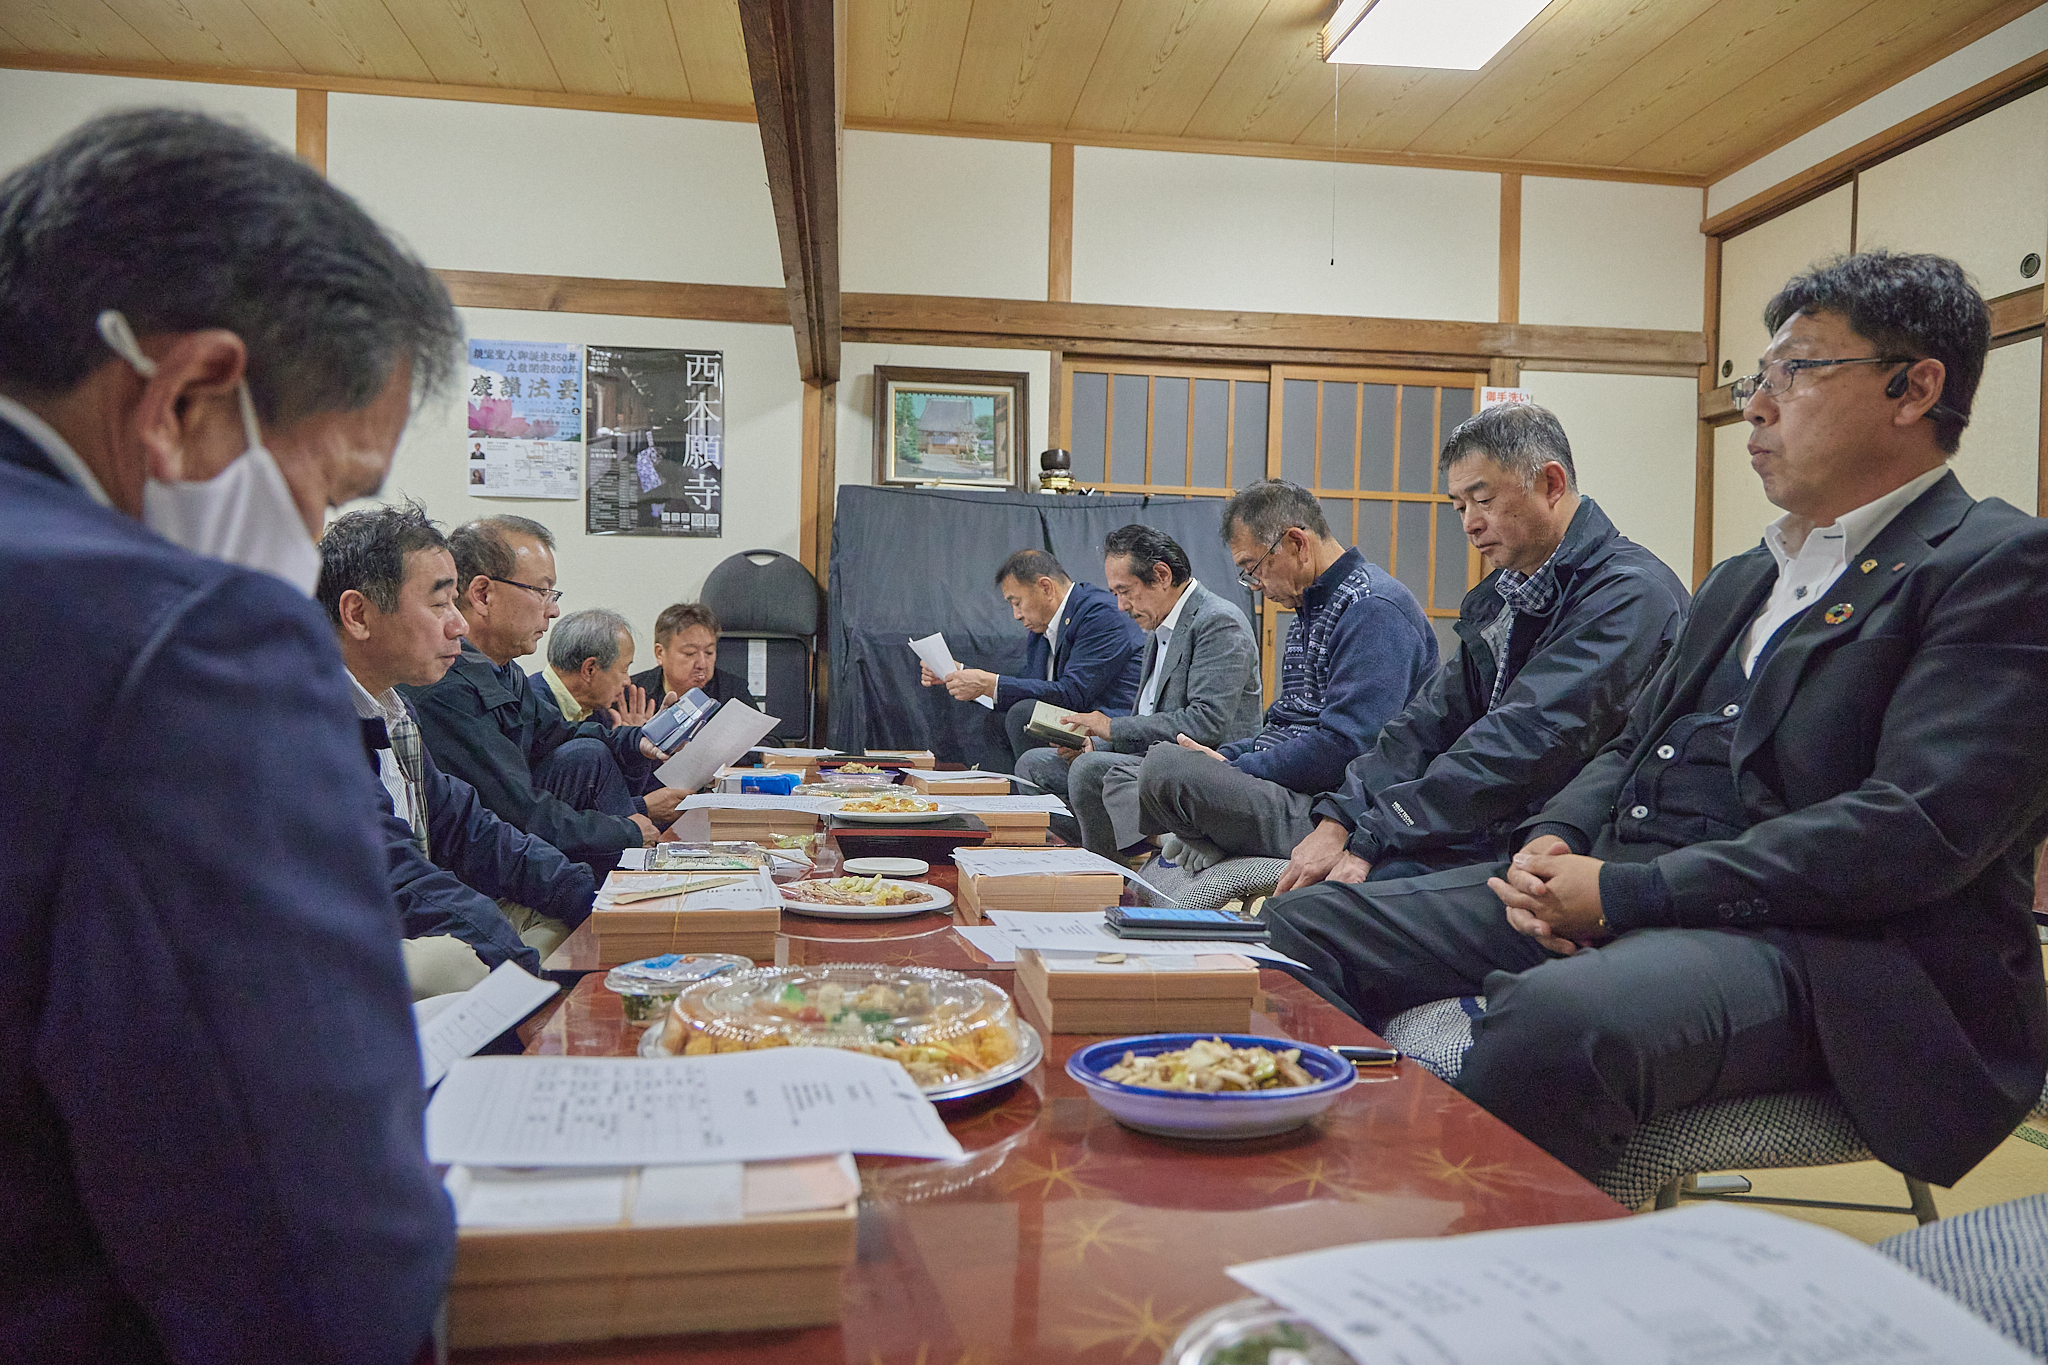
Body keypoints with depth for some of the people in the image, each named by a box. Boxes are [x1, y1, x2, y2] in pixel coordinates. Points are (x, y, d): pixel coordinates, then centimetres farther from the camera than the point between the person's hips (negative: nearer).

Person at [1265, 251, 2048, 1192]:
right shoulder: (1741, 580, 23)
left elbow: (1920, 827, -17)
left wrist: (1626, 892, -19)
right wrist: (1552, 840, -1)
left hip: (1812, 949, -8)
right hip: (1617, 894, 8)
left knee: (1556, 1020, -40)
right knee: (1306, 926, -2)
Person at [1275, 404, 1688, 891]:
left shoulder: (1630, 593, -13)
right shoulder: (1498, 599, 16)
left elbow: (1526, 743, -23)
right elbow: (1434, 719, 11)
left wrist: (1370, 840, -24)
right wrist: (1338, 820, -6)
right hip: (1485, 835, 8)